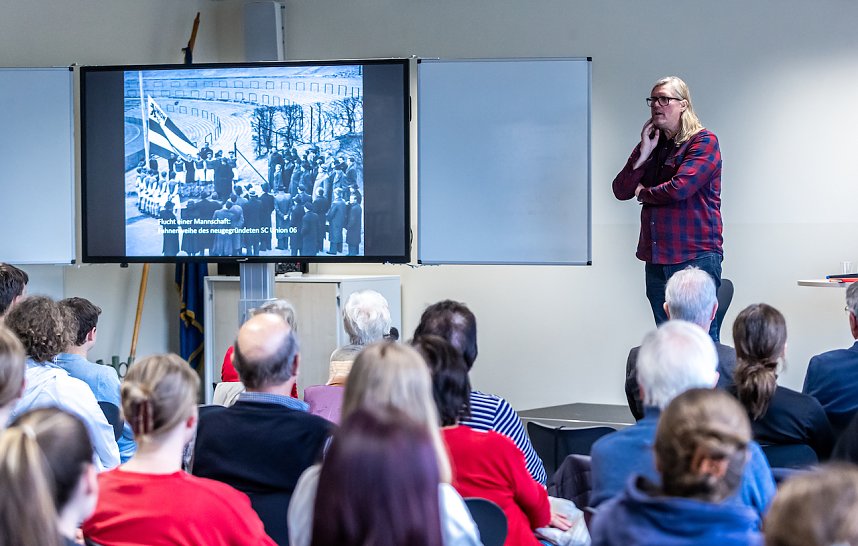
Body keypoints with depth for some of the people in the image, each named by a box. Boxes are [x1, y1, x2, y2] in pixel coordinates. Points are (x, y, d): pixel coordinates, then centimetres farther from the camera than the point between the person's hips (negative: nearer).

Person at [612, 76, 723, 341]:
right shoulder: (652, 145, 17)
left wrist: (643, 192, 1)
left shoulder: (703, 142, -4)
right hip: (657, 259, 7)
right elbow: (621, 190, 9)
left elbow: (679, 188, -17)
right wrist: (642, 154, -4)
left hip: (695, 256, -7)